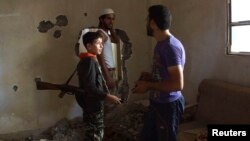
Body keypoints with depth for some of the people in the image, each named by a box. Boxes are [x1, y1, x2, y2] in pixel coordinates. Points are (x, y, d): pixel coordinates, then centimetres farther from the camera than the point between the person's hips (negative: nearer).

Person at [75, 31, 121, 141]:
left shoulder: (90, 60, 12)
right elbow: (90, 87, -26)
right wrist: (107, 96, -27)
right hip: (92, 105, -10)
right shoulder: (89, 61, -20)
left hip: (92, 104, 10)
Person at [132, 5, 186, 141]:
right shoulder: (161, 44, 8)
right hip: (156, 103, 10)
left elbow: (178, 84, -28)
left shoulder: (171, 46, -23)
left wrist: (148, 85, -20)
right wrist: (150, 76, 4)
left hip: (168, 105, -10)